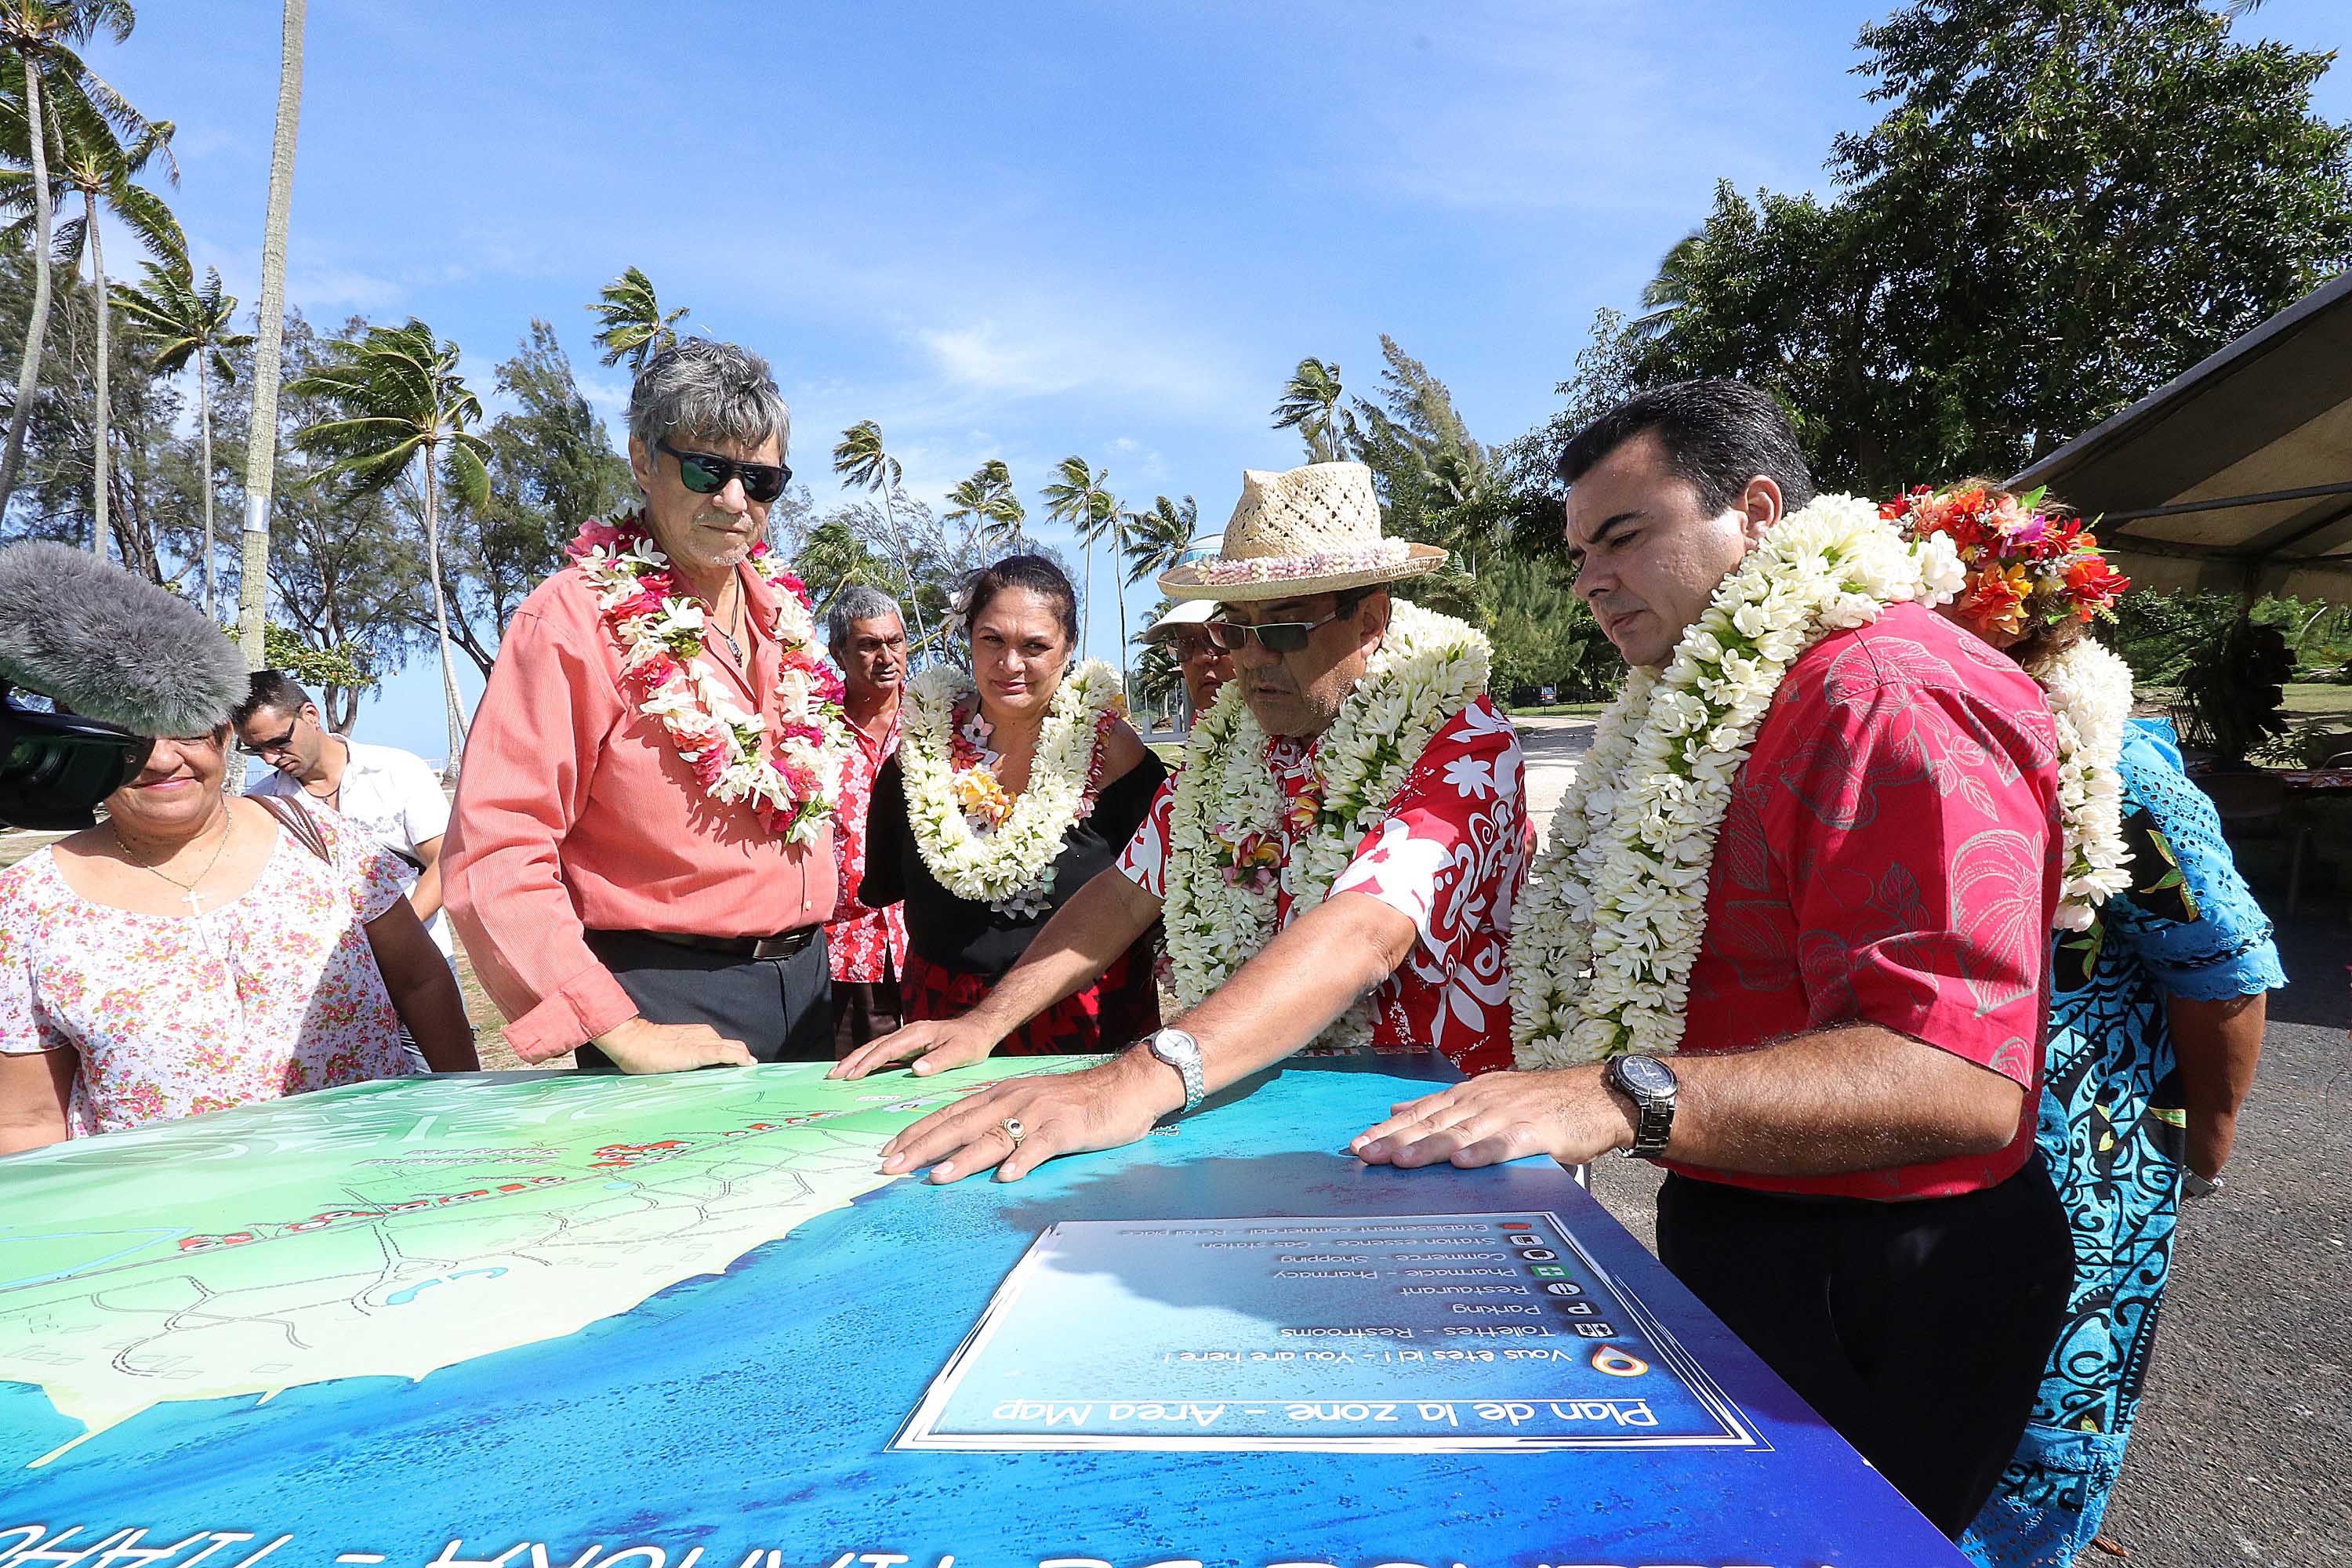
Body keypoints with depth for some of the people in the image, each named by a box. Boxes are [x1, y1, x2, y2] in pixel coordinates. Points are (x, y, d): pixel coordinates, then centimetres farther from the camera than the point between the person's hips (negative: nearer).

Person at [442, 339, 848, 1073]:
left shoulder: (780, 609, 6)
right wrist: (625, 1034, -23)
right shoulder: (574, 618, -14)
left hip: (806, 980, 7)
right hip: (667, 1000, -6)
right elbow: (494, 853, -19)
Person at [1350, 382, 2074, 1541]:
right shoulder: (1714, 701, 12)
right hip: (1729, 1237, 9)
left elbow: (1958, 1077, -33)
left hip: (1868, 1298, -9)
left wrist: (1622, 1096, -41)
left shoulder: (1885, 697, -22)